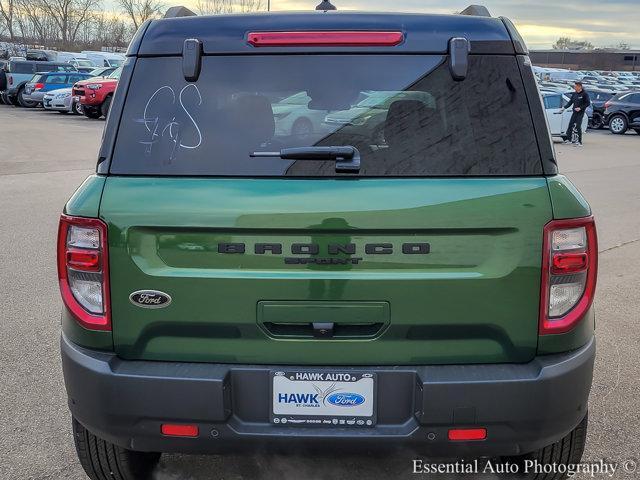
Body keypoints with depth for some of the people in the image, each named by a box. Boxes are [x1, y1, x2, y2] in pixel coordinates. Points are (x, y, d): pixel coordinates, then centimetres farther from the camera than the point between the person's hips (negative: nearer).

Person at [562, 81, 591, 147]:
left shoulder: (584, 94, -9)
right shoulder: (574, 94, 9)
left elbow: (588, 103, -10)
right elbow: (570, 102, 16)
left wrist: (580, 108, -18)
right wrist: (564, 107, 6)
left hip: (580, 112, -6)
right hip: (575, 112, 6)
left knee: (578, 126, -8)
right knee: (570, 125, 5)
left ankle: (580, 142, -2)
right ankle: (569, 139, 16)